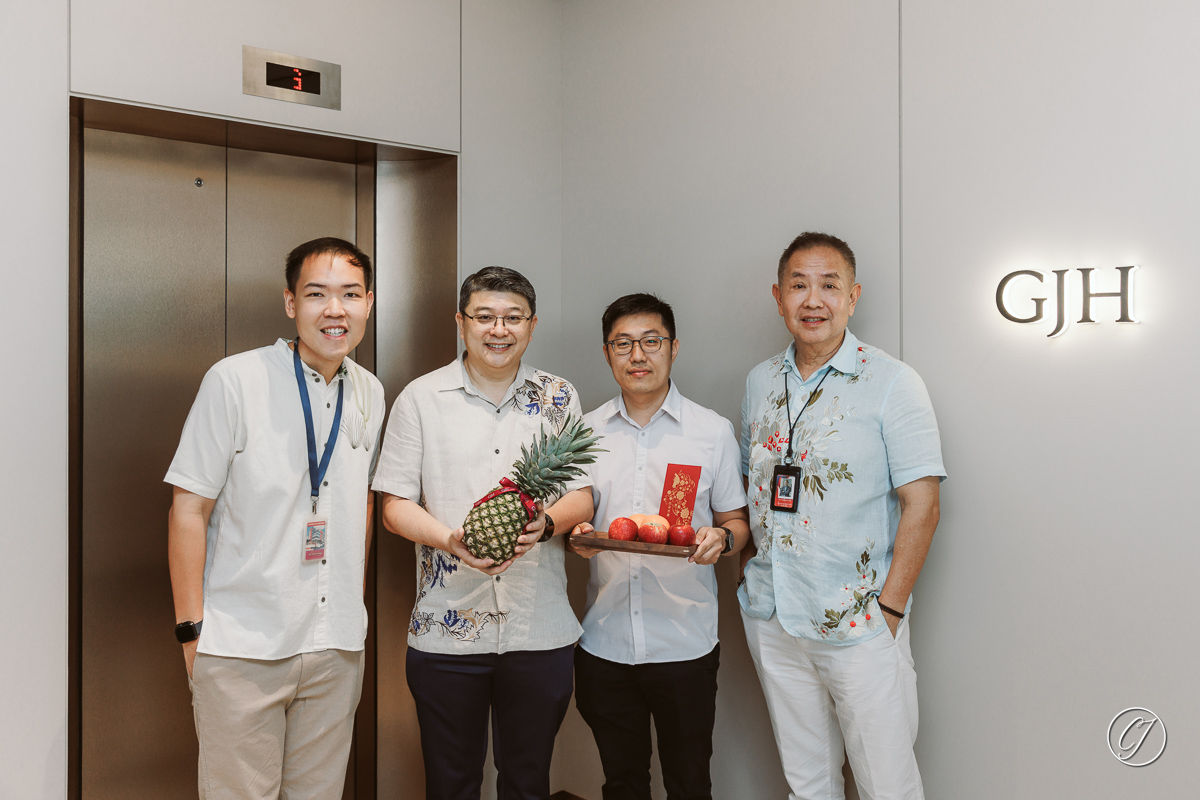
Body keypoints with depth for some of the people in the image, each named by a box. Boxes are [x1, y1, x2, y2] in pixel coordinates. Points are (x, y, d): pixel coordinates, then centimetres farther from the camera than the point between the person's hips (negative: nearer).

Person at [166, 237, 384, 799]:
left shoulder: (369, 393, 7)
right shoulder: (234, 380, -10)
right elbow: (189, 508, -8)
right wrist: (191, 630, -9)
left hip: (338, 647, 5)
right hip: (241, 646, -5)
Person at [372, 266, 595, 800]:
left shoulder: (558, 398, 6)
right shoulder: (421, 398, 1)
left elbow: (581, 495, 5)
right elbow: (395, 504, -1)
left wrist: (545, 524, -17)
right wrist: (450, 539, -20)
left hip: (540, 630, 1)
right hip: (445, 630, -1)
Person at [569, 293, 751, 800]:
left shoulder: (713, 431, 0)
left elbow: (737, 521, 5)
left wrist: (721, 538, -17)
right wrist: (577, 536, -9)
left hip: (685, 643, -2)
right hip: (604, 640, 2)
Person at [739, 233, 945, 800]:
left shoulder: (891, 383, -8)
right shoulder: (760, 382, 7)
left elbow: (921, 504, -11)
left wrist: (889, 609, -14)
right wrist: (754, 575, 8)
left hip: (858, 625, -4)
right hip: (771, 620, 5)